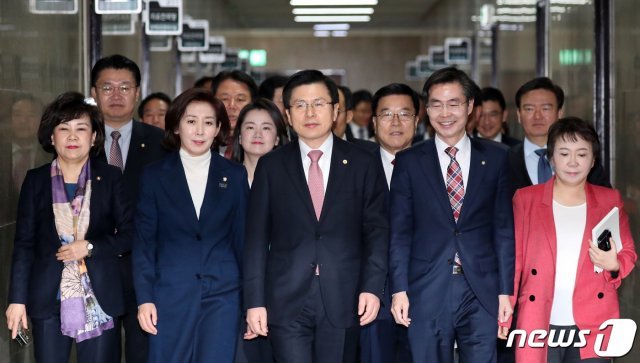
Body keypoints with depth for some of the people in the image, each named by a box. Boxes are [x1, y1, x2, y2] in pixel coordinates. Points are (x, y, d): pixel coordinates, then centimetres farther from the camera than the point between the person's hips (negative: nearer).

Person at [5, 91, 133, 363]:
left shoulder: (111, 178, 4)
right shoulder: (36, 180, 6)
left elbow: (129, 234, 3)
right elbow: (24, 242, 5)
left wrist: (90, 247, -12)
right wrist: (17, 298, -1)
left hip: (100, 296, -1)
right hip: (48, 298, 1)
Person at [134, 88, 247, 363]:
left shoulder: (235, 175, 7)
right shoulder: (155, 175, 4)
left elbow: (241, 237, 9)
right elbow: (144, 240, 3)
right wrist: (144, 298, -5)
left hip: (222, 293, 0)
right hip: (170, 294, 0)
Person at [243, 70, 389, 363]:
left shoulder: (362, 164, 6)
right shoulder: (271, 166, 6)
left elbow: (376, 230, 4)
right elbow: (256, 237, 4)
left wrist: (372, 286, -7)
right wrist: (255, 300, -2)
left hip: (343, 302, 1)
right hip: (286, 302, 0)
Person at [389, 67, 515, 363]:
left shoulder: (495, 158, 7)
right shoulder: (409, 162, 5)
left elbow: (504, 228, 5)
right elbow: (399, 231, 3)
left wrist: (505, 290, 1)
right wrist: (399, 290, -4)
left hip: (481, 293, 0)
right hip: (427, 292, 0)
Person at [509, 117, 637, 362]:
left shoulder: (610, 200, 8)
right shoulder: (525, 199, 5)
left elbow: (628, 254, 14)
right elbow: (513, 258, 3)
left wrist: (614, 265, -10)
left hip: (592, 327, 1)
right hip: (539, 325, -1)